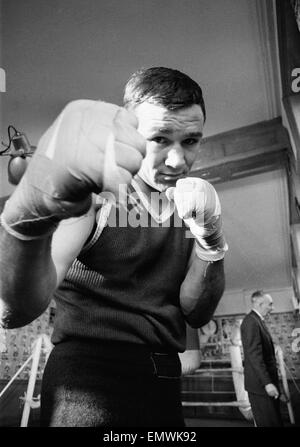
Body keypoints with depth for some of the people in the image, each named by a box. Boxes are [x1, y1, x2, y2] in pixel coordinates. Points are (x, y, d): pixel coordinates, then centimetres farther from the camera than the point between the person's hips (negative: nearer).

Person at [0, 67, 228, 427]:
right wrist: (29, 211, -47)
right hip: (89, 373, -5)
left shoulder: (189, 205, 2)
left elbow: (197, 314, -1)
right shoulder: (92, 194, -14)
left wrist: (210, 237, -18)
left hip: (165, 382, 6)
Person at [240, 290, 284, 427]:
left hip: (267, 380, 9)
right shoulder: (251, 322, -17)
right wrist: (267, 383, -25)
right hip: (260, 384, -9)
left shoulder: (258, 320, 14)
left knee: (276, 421, 14)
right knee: (268, 422, -3)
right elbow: (254, 355, -23)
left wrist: (270, 381, 14)